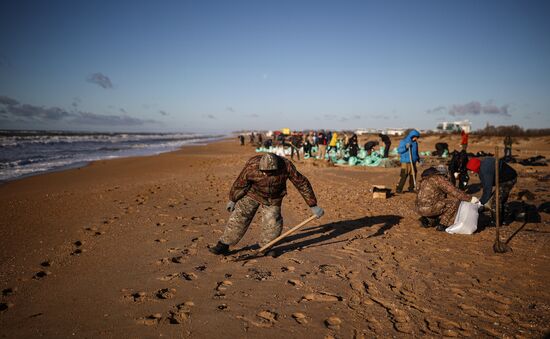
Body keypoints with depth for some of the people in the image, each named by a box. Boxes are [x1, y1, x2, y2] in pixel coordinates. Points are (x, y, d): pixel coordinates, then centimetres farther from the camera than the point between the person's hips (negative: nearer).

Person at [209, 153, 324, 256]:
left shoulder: (286, 166, -31)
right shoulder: (252, 166, -32)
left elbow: (302, 183, -20)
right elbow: (240, 183, -15)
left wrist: (313, 205, -17)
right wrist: (232, 200, -1)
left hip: (273, 199, 1)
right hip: (252, 194, -1)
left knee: (272, 224, -8)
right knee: (239, 218, -7)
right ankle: (223, 246, 2)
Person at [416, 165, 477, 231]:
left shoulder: (427, 178, 19)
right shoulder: (440, 179, -6)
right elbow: (454, 191, -9)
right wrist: (470, 198, -1)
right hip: (428, 208, -9)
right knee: (455, 201, -2)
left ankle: (427, 220, 15)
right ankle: (442, 225, 0)